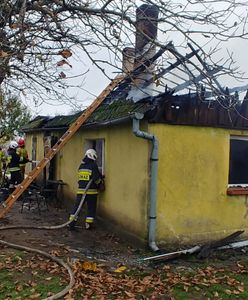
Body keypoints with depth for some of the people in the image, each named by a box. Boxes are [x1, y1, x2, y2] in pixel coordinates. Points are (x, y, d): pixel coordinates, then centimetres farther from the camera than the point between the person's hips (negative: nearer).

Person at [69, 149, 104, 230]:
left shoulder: (81, 166, 11)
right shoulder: (93, 165, -10)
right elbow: (96, 178, -17)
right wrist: (100, 183, 5)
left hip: (81, 190, 5)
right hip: (91, 191, -5)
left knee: (76, 206, 9)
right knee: (91, 208, 8)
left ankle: (72, 222, 6)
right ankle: (89, 224, 12)